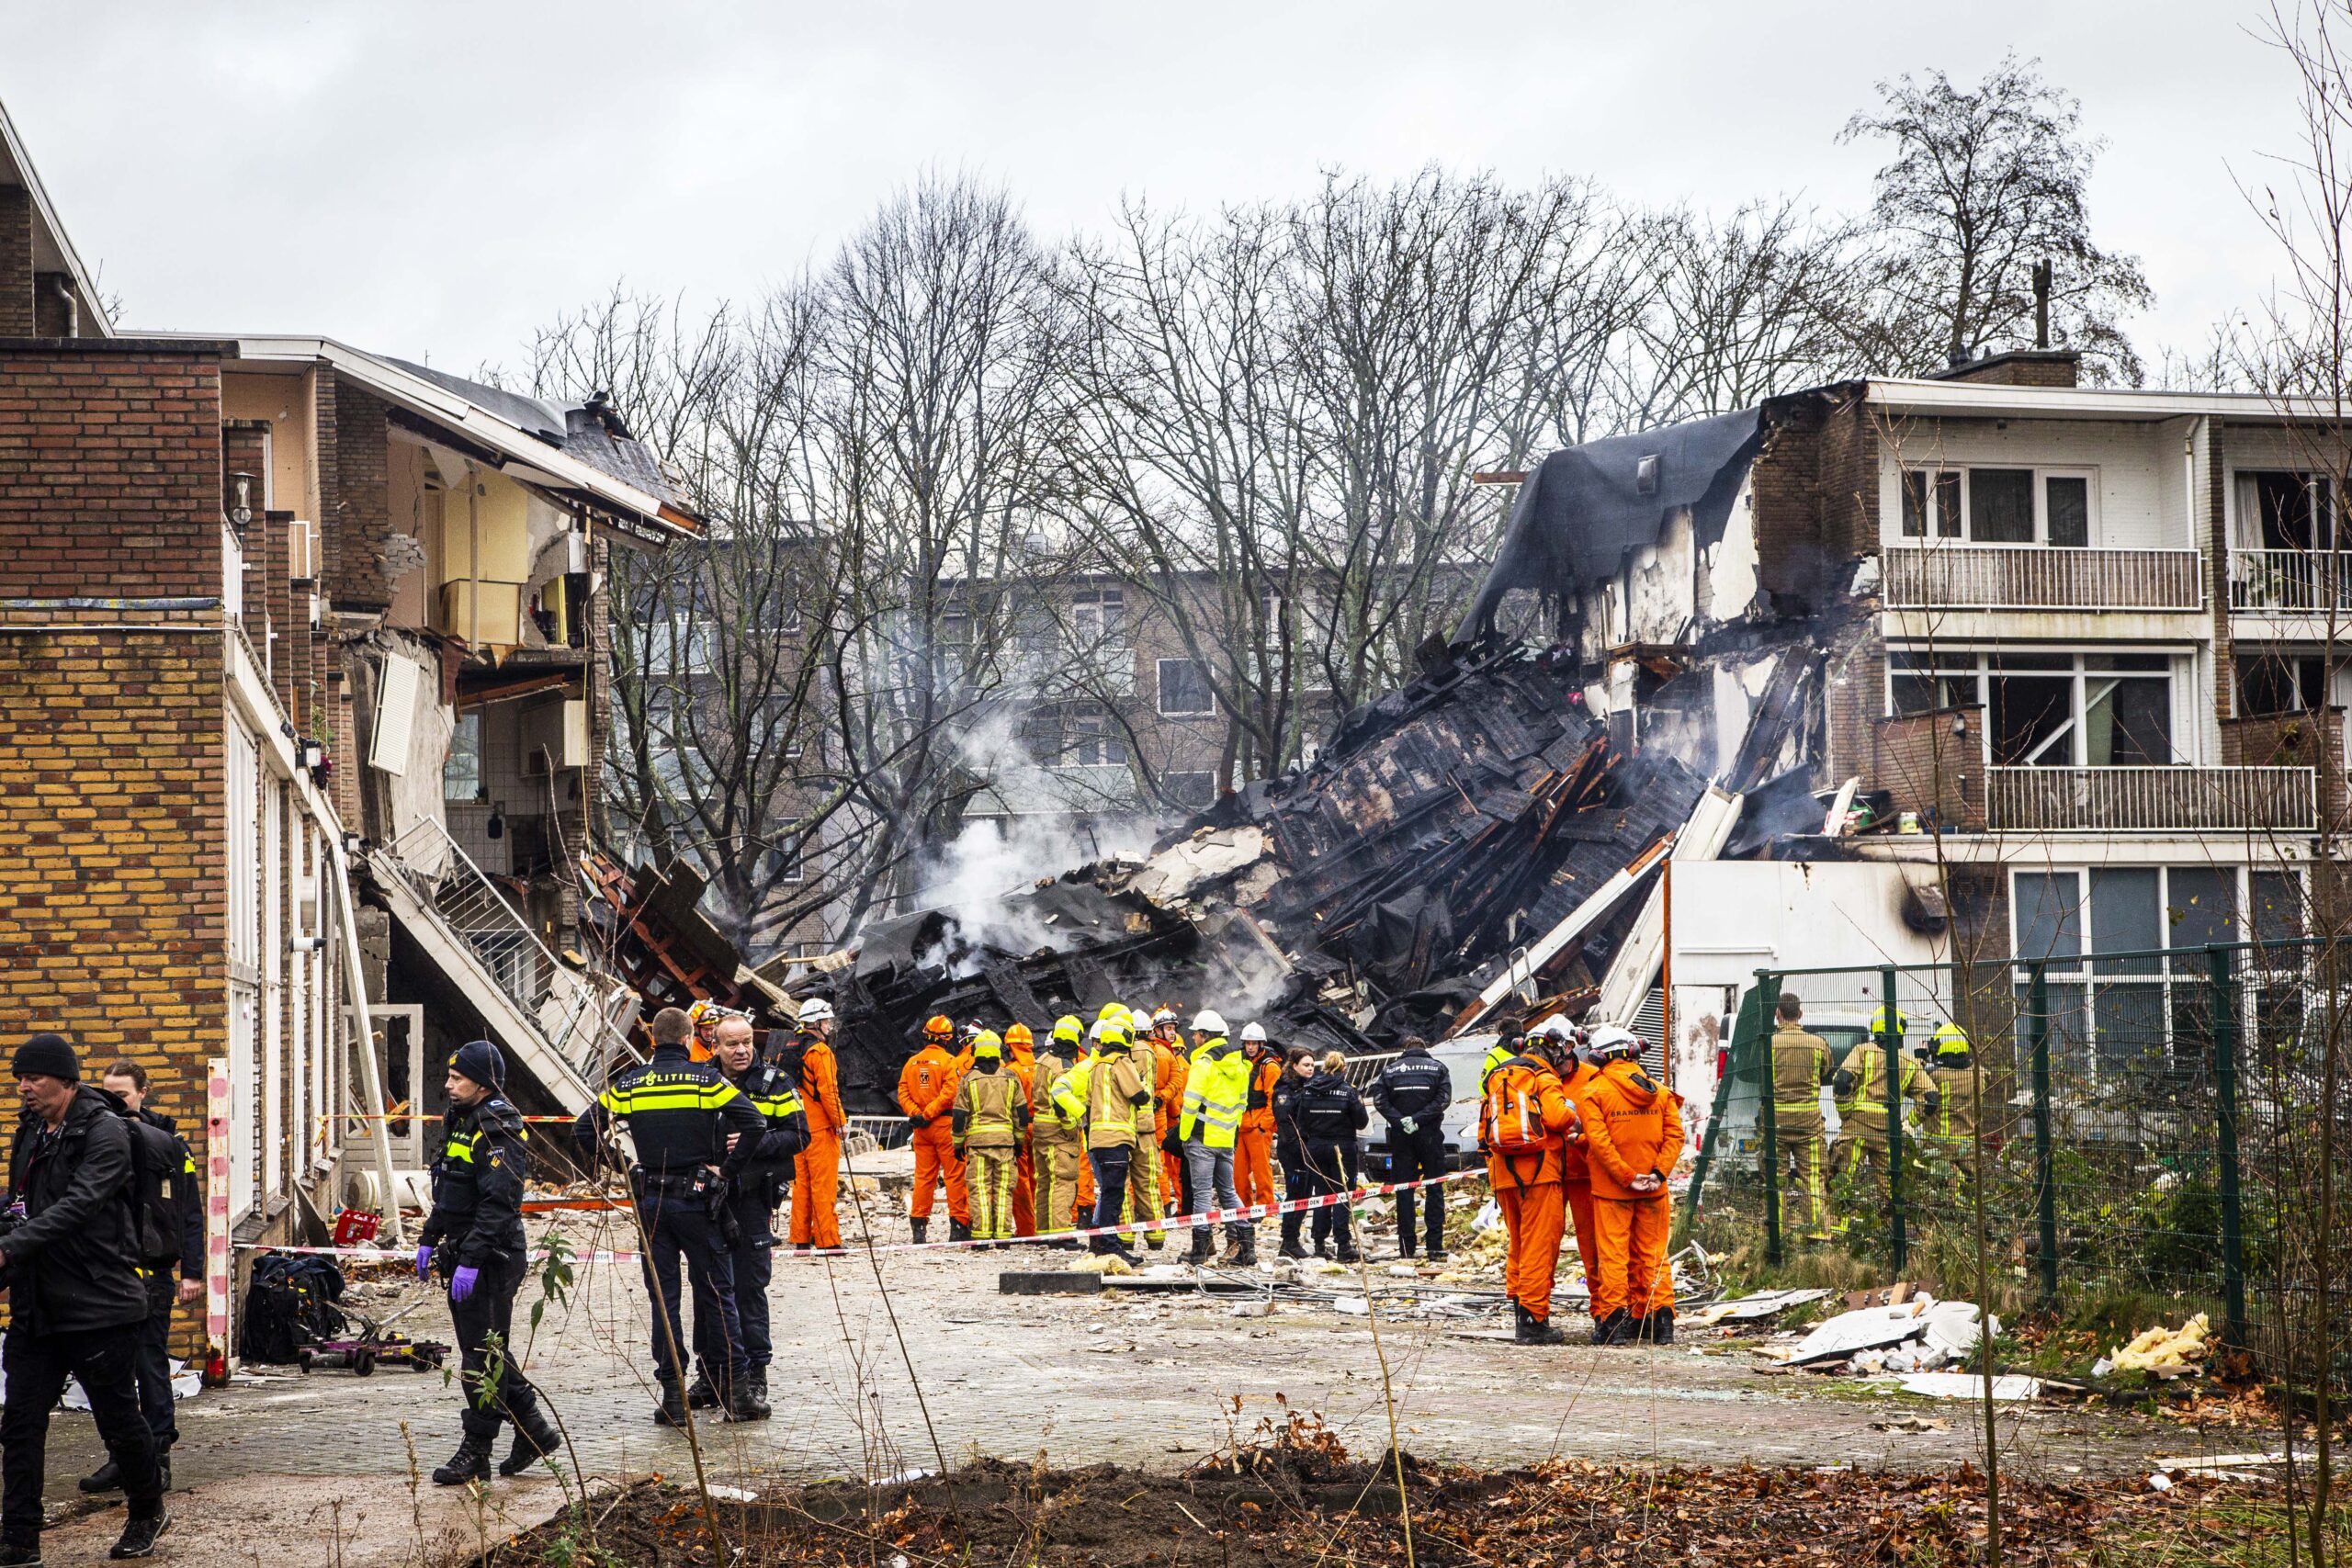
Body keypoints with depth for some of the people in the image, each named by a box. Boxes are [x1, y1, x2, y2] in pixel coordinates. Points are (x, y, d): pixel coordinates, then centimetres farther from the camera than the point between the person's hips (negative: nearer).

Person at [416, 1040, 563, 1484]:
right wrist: (428, 1240, 20)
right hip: (463, 1254, 10)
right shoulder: (460, 1122, 14)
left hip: (492, 1260, -10)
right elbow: (446, 1196, 24)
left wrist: (471, 1261, -27)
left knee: (482, 1357, -5)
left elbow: (497, 1205, -24)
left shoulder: (497, 1132, -18)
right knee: (485, 1352, 14)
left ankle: (475, 1453, 1)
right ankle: (534, 1431, 23)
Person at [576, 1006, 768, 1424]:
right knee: (717, 1294, 6)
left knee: (663, 1297, 8)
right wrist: (728, 1169, -7)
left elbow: (584, 1128, 5)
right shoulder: (705, 1078, -5)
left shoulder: (628, 1083, 3)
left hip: (650, 1201, 2)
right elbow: (754, 1123, -15)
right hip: (697, 1198, -2)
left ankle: (673, 1396, 6)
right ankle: (737, 1392, 6)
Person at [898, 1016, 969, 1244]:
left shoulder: (912, 1063, 8)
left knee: (923, 1176, 10)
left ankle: (918, 1226, 9)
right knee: (954, 1176, 0)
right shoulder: (948, 1061, -9)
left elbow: (903, 1092, 2)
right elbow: (949, 1094, -18)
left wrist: (915, 1113, -6)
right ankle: (959, 1224, -1)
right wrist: (927, 1115, -14)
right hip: (945, 1125, -5)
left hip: (921, 1129, 5)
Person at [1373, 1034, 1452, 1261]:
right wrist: (1418, 1119, -11)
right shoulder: (1438, 1067, 6)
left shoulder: (1390, 1070, 8)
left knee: (1403, 1189, 4)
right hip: (1430, 1135, -1)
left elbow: (1379, 1099, -6)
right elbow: (1443, 1098, -8)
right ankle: (1435, 1246, -3)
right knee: (1434, 1189, 3)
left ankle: (1406, 1246, 2)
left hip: (1400, 1136, 1)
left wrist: (1400, 1120, -11)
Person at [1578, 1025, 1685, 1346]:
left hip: (1611, 1188, -3)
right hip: (1653, 1189, 4)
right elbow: (1675, 1135, -2)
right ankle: (1660, 1321, 10)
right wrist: (1658, 1173, -8)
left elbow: (1599, 1141, -16)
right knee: (1652, 1253, 11)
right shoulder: (1659, 1092, 4)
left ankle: (1614, 1321, -2)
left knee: (1613, 1255, 1)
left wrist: (1626, 1177, -14)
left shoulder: (1594, 1093, -8)